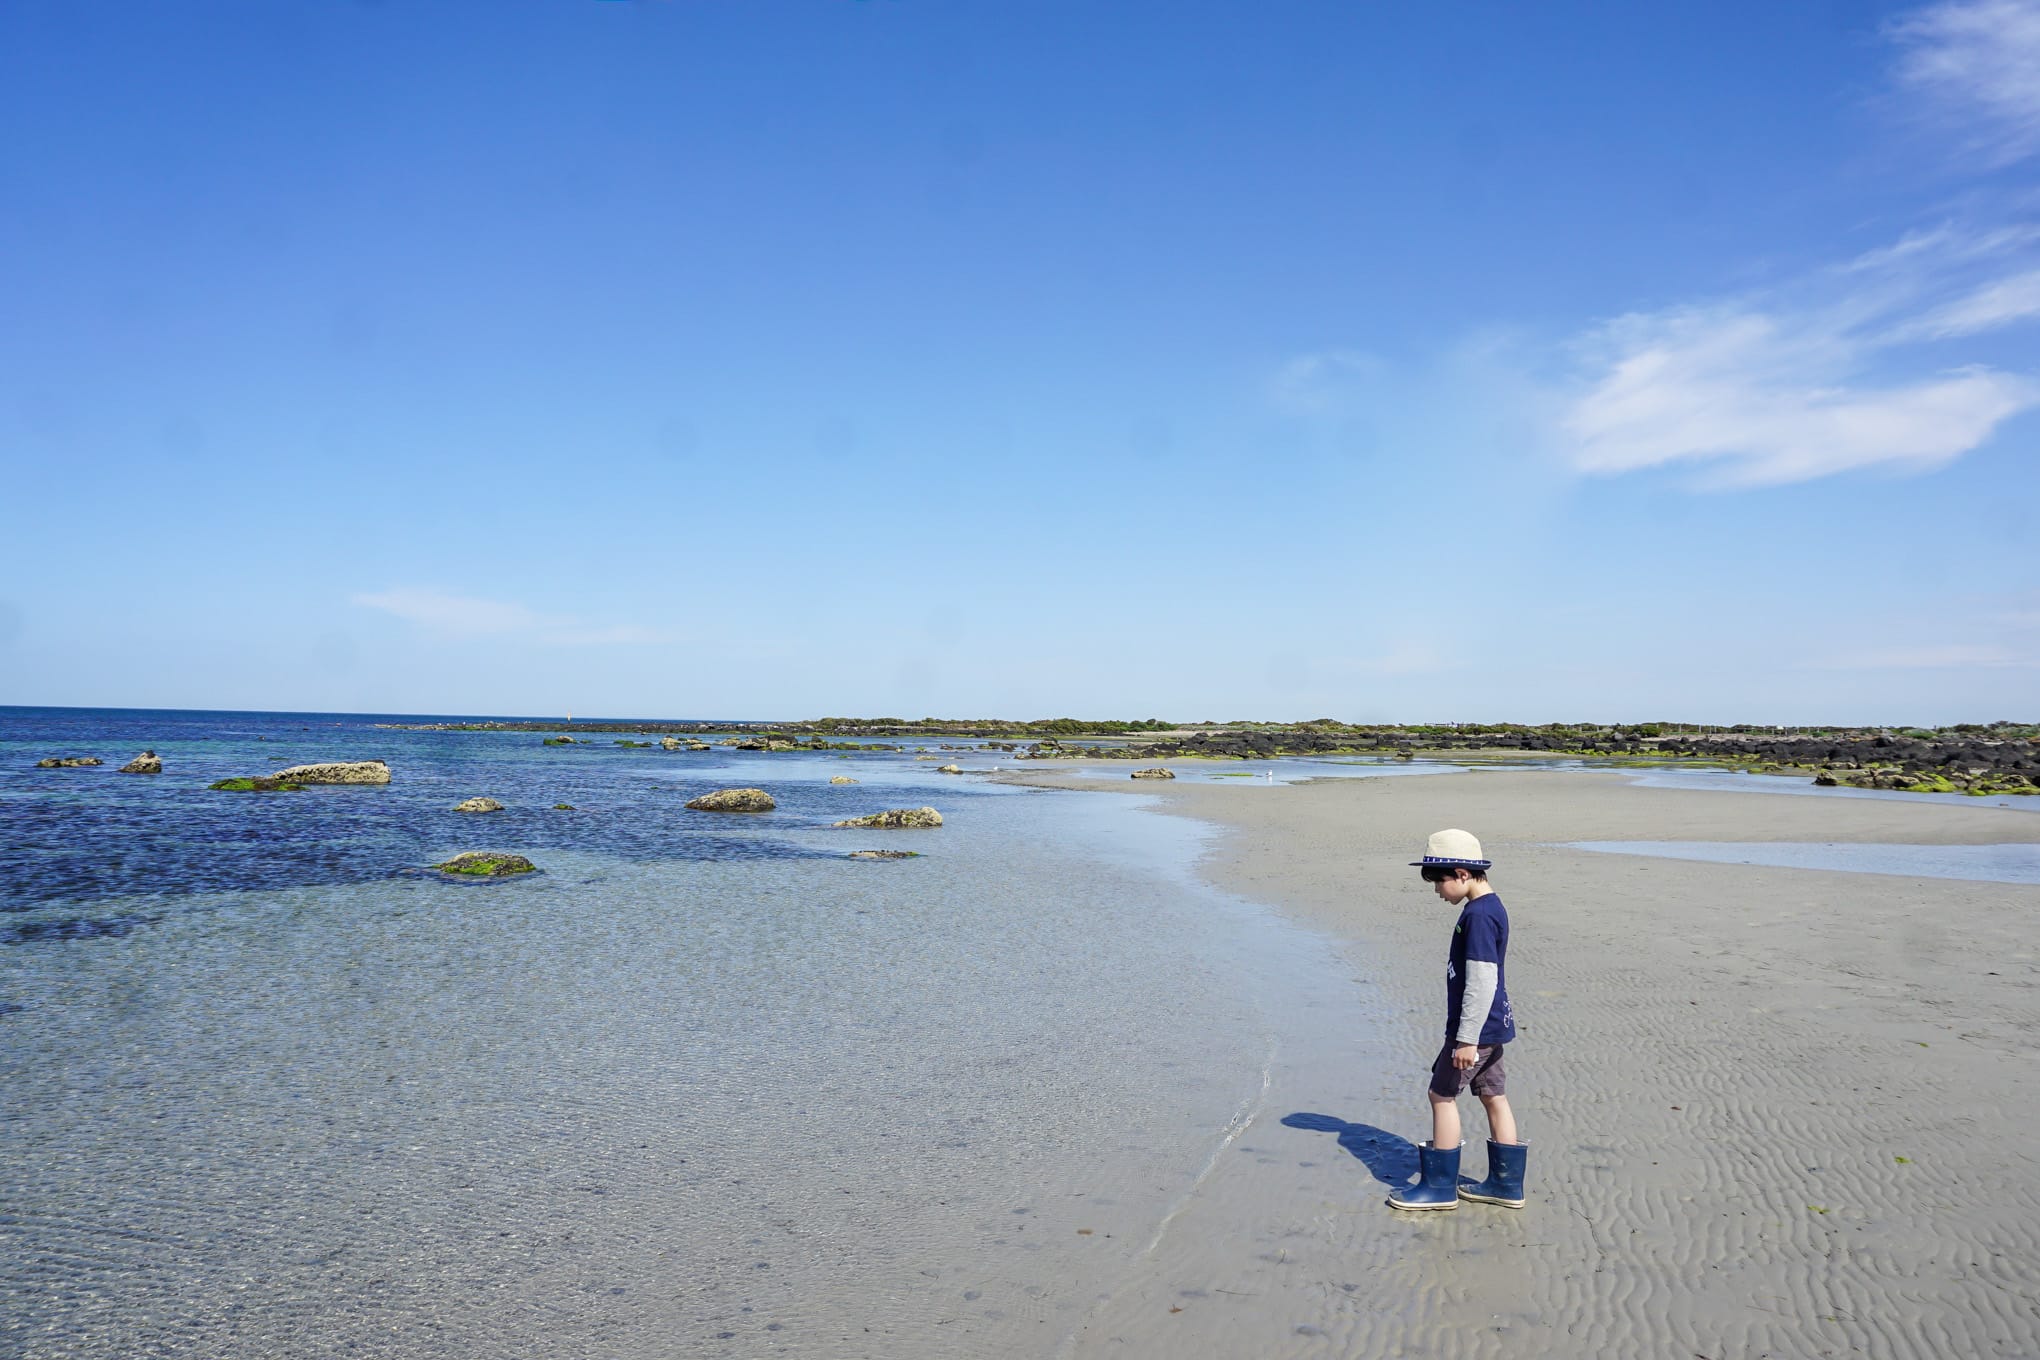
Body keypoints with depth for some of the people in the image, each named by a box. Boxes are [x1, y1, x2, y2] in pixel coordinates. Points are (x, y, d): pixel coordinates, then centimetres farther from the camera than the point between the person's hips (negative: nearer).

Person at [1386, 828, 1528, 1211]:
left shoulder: (1478, 915, -22)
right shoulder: (1491, 907, 10)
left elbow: (1481, 982, -25)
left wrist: (1466, 1038, -22)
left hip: (1476, 1026, -10)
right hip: (1491, 1024, 10)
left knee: (1442, 1094, -1)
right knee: (1493, 1096, 14)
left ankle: (1440, 1185, 7)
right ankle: (1506, 1183, 23)